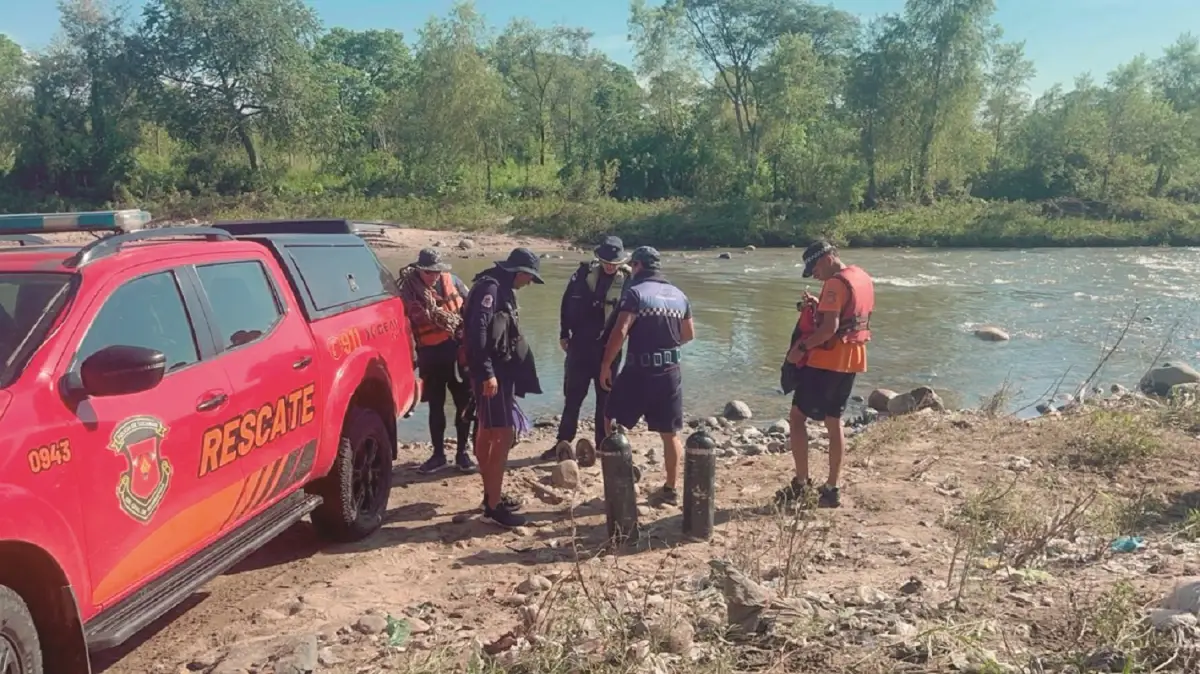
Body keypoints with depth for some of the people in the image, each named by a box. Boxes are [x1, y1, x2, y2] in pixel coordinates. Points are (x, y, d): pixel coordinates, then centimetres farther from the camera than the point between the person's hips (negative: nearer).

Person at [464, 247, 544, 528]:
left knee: (488, 434, 15)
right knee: (504, 434, -11)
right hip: (492, 373, -10)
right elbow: (478, 331, -23)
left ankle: (492, 494, 26)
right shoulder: (491, 287, -14)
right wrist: (486, 373, -27)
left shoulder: (502, 289, 17)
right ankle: (494, 504, -8)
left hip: (500, 371, 10)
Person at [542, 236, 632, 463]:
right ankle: (563, 444, 17)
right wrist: (564, 334, 5)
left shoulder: (627, 280, -8)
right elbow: (567, 302, 5)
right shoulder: (584, 272, -3)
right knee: (572, 397, 8)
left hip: (608, 348, -1)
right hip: (580, 345, 1)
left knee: (605, 399, 10)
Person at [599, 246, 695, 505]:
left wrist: (605, 364, -13)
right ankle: (671, 489, 19)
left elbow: (620, 331, -19)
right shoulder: (679, 295, 9)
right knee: (670, 433, 13)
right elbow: (689, 334, 16)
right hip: (670, 372, 5)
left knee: (613, 424, 10)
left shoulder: (635, 293, -10)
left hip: (639, 371, -5)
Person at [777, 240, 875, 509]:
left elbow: (829, 328, -25)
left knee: (797, 416, 1)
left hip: (827, 360, -9)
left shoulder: (836, 283, -17)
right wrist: (821, 306, 13)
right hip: (852, 360, 9)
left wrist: (801, 347, -16)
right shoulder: (864, 279, 12)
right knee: (834, 421, 14)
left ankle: (801, 485, 1)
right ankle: (831, 490, 15)